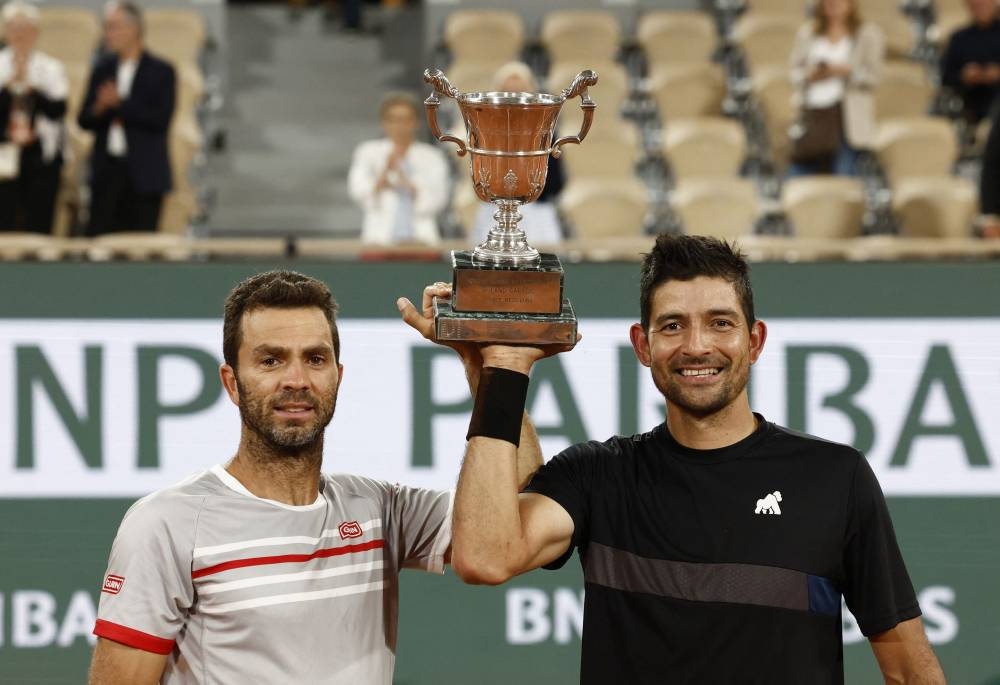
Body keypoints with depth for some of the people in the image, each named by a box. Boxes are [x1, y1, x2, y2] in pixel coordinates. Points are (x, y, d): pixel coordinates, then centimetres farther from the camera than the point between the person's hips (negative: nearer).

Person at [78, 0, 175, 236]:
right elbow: (84, 120, 11)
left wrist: (120, 104, -14)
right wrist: (100, 108, -12)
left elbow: (161, 120, -11)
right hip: (106, 171, 4)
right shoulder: (102, 70, 12)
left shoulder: (161, 72, -1)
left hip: (142, 174, -4)